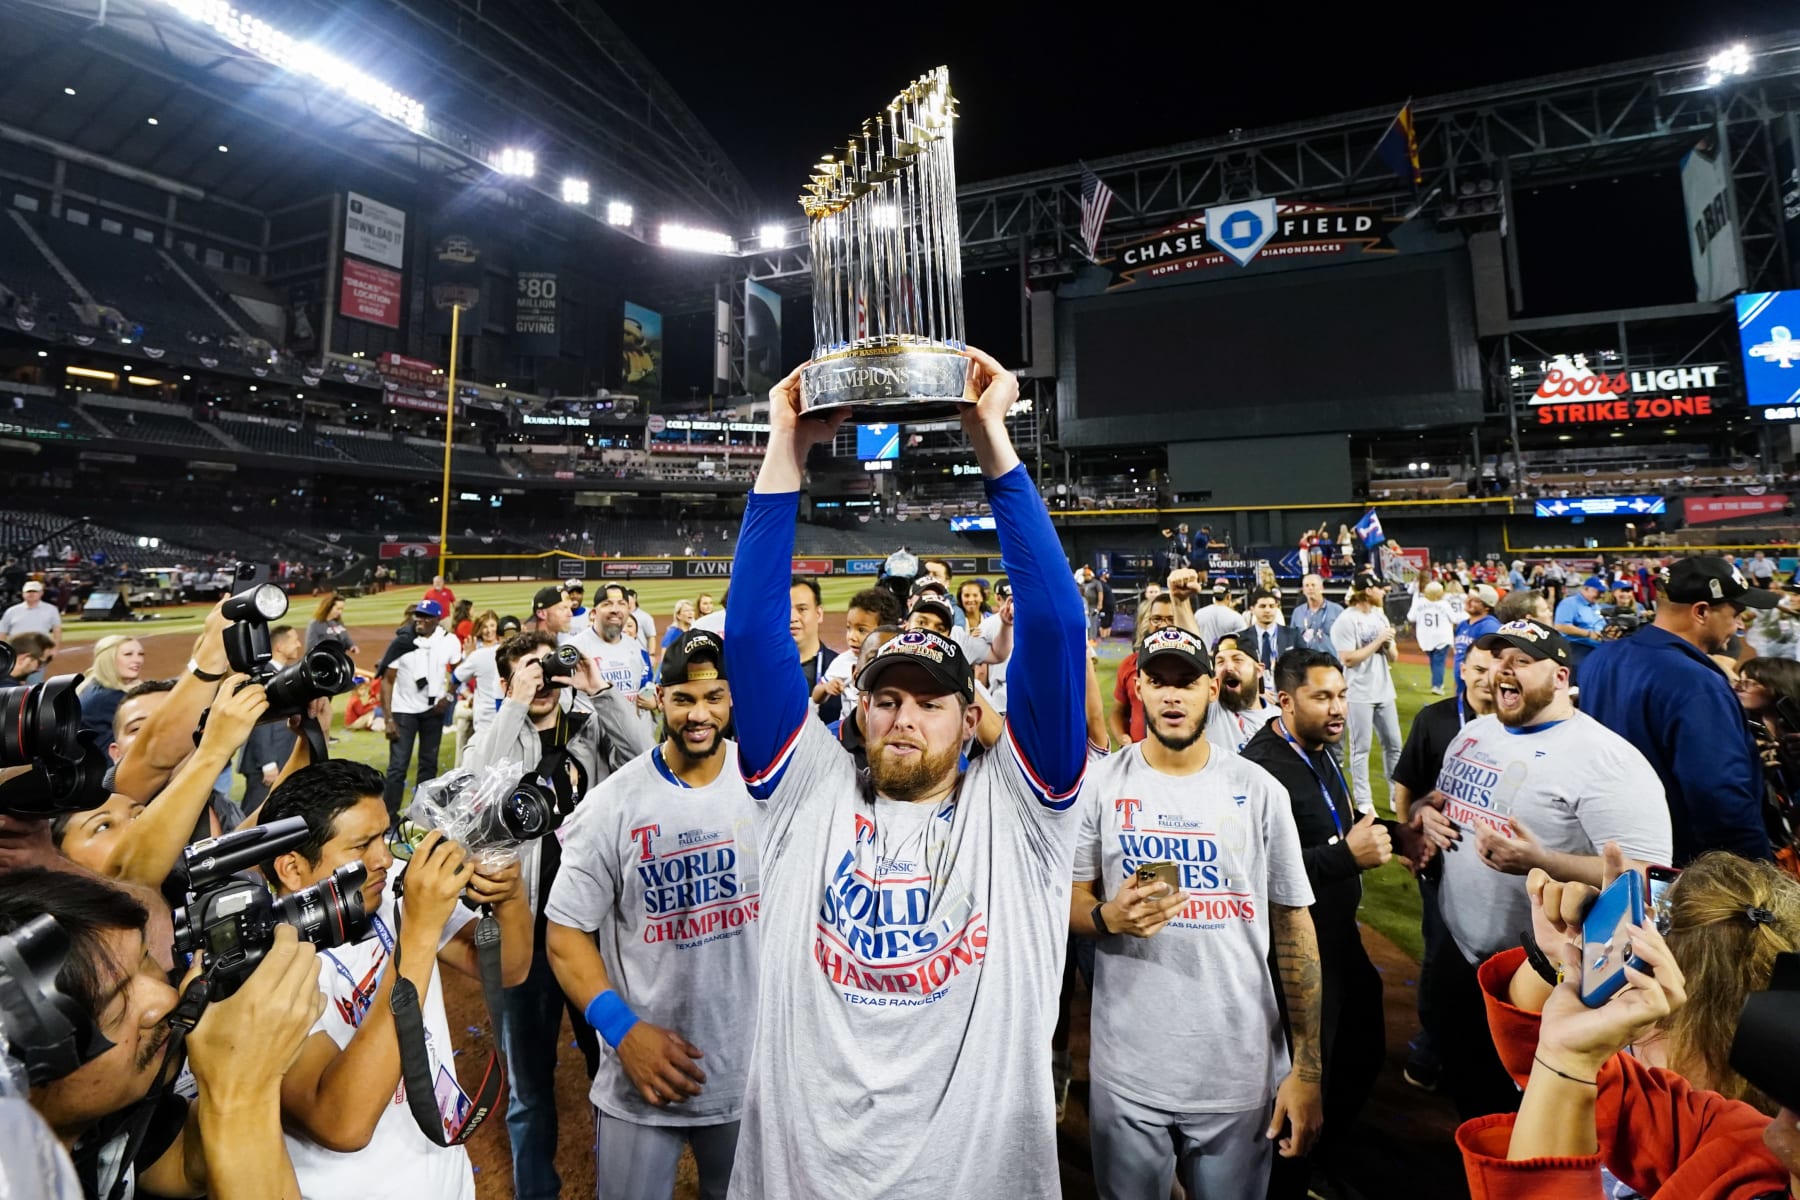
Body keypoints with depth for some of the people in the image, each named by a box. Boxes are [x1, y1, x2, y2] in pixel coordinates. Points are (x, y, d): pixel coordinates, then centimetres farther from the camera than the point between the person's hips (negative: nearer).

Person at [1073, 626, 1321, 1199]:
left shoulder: (1258, 789, -4)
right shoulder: (1100, 784, -6)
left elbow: (1293, 926, 0)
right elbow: (1067, 900, 1)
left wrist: (1308, 1067, -1)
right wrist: (1108, 917, -22)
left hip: (1241, 1073, 1)